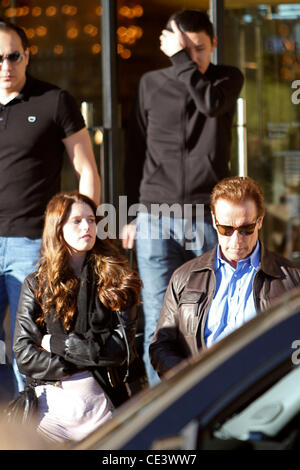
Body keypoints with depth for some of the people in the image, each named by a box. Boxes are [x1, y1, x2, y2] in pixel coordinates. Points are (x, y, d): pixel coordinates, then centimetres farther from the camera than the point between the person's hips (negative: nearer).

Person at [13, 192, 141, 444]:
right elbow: (24, 355, -4)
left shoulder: (117, 280, 6)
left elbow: (121, 347, -4)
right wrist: (92, 357, -9)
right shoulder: (36, 284, 6)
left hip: (101, 403, 0)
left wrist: (57, 343, -7)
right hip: (49, 403, 0)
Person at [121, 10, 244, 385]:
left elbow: (211, 103, -18)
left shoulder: (227, 78, 6)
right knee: (159, 322, -3)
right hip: (156, 220, 1)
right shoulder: (151, 85, 10)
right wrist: (132, 213, 11)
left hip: (208, 219, -1)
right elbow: (135, 153, 14)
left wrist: (181, 59, -12)